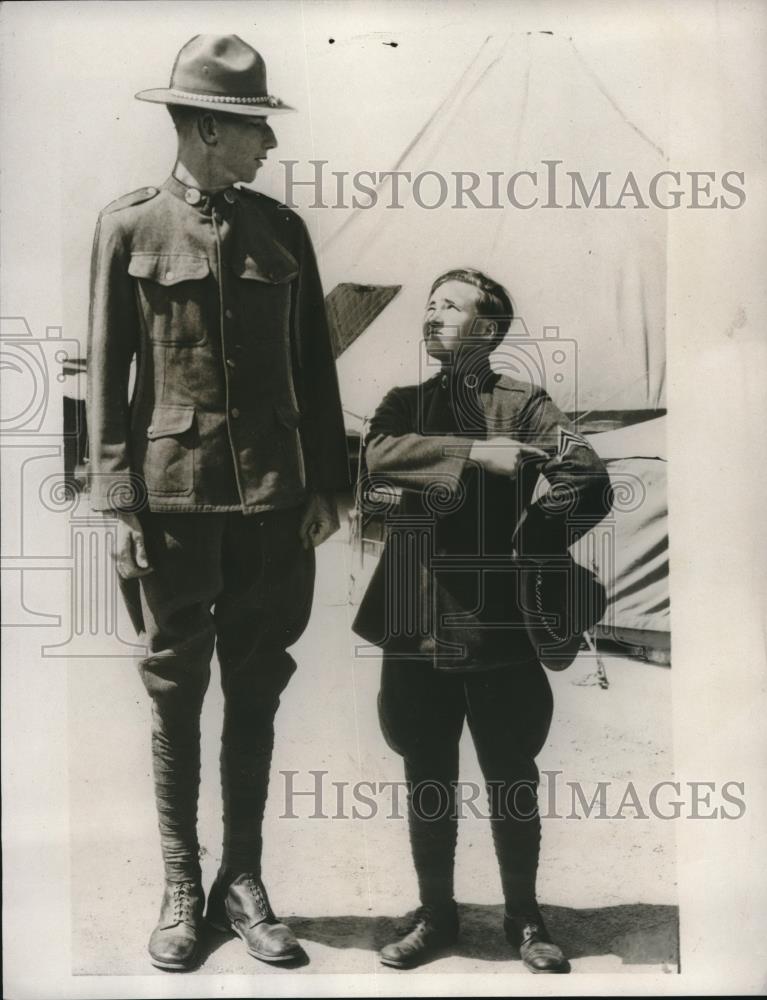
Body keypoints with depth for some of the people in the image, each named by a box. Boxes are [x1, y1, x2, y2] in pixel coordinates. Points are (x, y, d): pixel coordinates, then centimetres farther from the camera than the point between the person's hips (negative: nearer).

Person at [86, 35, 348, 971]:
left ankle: (243, 882, 22)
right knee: (175, 693, 6)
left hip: (272, 496, 3)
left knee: (255, 693, 9)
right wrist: (118, 501, -6)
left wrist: (325, 484, 6)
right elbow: (106, 371, 0)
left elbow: (313, 366, 10)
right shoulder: (129, 226, 1)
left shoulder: (281, 229, 9)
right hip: (172, 492, -2)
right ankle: (181, 890, 20)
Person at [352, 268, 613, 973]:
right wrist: (473, 453, -21)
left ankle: (524, 918, 26)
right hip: (419, 628, 2)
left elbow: (591, 486, -8)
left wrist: (522, 543, -9)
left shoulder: (526, 405, 4)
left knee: (514, 784, 7)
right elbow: (377, 456, -12)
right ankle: (436, 915, 29)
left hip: (499, 629, -2)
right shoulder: (405, 404, 11)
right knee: (428, 784, 12)